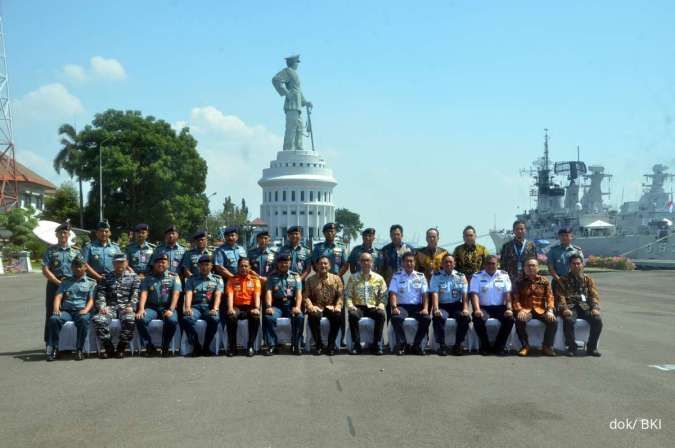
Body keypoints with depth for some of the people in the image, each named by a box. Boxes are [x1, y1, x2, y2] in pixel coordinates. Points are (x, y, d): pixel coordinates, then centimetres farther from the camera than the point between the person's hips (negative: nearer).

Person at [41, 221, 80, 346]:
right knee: (52, 314, 0)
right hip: (54, 285, -1)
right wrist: (58, 282, -10)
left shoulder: (75, 252, 11)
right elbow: (45, 270, -1)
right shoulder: (51, 250, 5)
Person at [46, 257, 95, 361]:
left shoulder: (91, 282, 17)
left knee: (84, 320, -38)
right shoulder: (65, 282, 24)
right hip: (66, 310, 2)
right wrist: (56, 308, -10)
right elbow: (58, 296, 11)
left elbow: (91, 299, 6)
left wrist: (86, 310, -15)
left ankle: (79, 349, -30)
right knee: (53, 319, -30)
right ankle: (53, 349, -21)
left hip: (81, 311, -2)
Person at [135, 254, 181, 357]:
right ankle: (149, 346, -11)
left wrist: (171, 310, -17)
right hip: (152, 307, 2)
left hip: (167, 307, -2)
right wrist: (141, 309, -15)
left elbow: (176, 294, -3)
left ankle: (165, 346, -11)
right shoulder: (148, 277, 13)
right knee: (140, 319, -28)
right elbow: (144, 293, 1)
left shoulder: (173, 276, 9)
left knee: (172, 320, -34)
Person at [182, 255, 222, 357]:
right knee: (186, 319, -33)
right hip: (195, 306, 1)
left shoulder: (217, 279, 16)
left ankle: (206, 346, -16)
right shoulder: (191, 279, 18)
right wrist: (187, 308, -18)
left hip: (209, 307, 0)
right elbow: (188, 294, 2)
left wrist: (215, 309, -18)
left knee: (215, 319, -35)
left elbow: (218, 295, 1)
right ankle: (196, 346, -13)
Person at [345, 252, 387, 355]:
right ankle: (356, 344, -21)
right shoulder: (353, 278, 10)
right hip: (358, 307, 0)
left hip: (373, 307, 1)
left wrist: (381, 305, -11)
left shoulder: (379, 278, 11)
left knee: (381, 314, -32)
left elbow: (383, 295, 8)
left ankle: (376, 345, -20)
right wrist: (350, 305, -14)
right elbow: (348, 295, 5)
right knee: (353, 315, -34)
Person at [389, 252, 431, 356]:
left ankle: (416, 345, -11)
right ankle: (402, 344, -15)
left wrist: (425, 308, -11)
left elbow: (425, 294, 6)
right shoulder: (397, 276, 9)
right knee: (396, 318, -34)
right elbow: (393, 293, -1)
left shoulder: (421, 276, 13)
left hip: (417, 306, 2)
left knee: (427, 318, -28)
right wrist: (394, 307, -18)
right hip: (402, 306, -1)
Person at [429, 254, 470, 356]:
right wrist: (436, 309, -22)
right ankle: (442, 345, -17)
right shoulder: (436, 276, 5)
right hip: (442, 306, -1)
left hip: (457, 305, 2)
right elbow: (434, 293, -7)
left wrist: (465, 308, -15)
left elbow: (465, 294, 2)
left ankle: (458, 345, -10)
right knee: (438, 317, -33)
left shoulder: (461, 277, 10)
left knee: (465, 318, -28)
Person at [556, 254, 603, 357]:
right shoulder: (564, 280, 12)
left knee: (597, 320, -26)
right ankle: (572, 347, -18)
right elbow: (561, 296, 1)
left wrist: (595, 308, -10)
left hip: (585, 307, 2)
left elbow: (594, 295, 9)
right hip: (571, 307, -2)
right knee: (569, 320, -35)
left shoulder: (588, 279, 18)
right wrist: (565, 308, -17)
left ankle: (592, 347, -9)